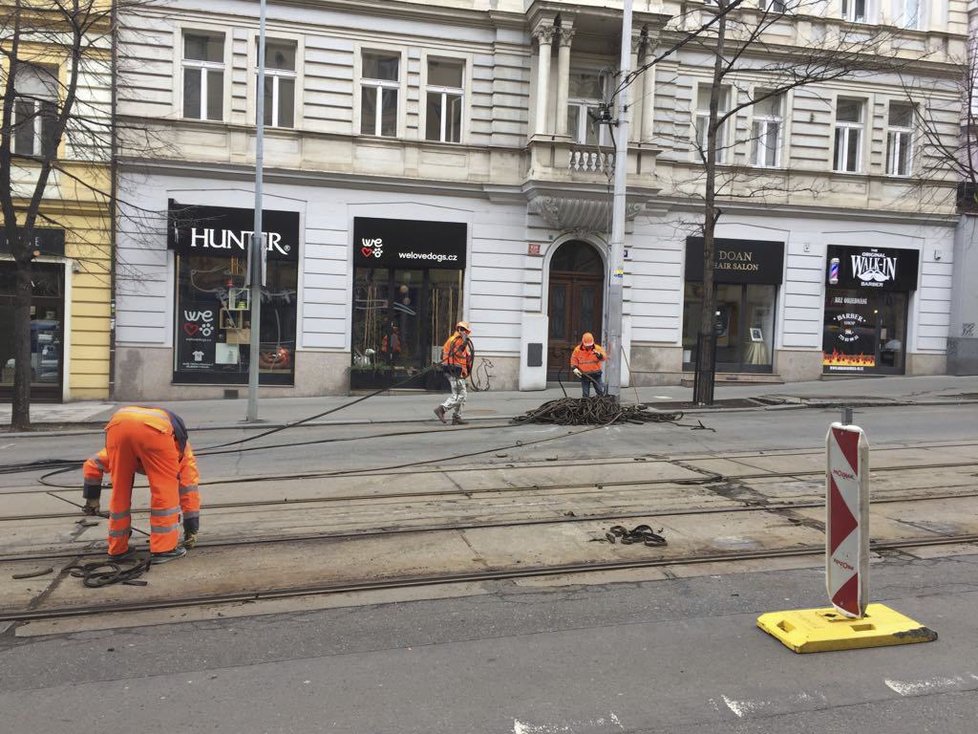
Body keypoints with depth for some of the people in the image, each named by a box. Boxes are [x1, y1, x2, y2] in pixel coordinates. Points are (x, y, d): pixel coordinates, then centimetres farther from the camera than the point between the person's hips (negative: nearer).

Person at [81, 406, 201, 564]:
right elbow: (189, 489, 33)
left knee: (120, 490, 21)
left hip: (117, 424, 4)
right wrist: (191, 531, 38)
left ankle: (117, 548, 30)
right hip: (154, 428, -4)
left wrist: (92, 498, 49)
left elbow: (92, 466, 43)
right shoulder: (181, 447, 37)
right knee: (166, 489, 12)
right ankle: (164, 549, 11)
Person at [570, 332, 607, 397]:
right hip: (584, 375, 1)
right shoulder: (577, 349, 0)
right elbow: (574, 361, 9)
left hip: (596, 374, -1)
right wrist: (574, 368, -7)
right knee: (585, 394, 6)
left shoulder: (597, 348, -4)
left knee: (600, 392, 1)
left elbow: (604, 357, -16)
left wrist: (599, 355, -37)